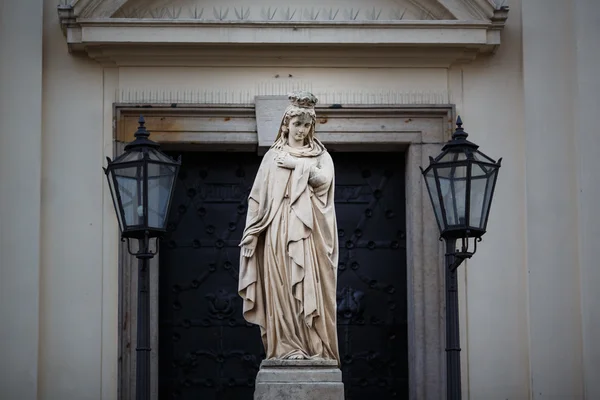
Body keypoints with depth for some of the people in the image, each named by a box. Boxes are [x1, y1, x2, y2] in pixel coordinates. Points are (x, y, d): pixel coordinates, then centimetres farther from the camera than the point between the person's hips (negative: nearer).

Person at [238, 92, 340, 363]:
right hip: (279, 229, 1)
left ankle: (315, 347, -10)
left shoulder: (321, 155, 14)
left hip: (308, 230, 0)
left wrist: (297, 165, -7)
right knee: (282, 287, -5)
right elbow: (259, 196, 9)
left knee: (310, 285, -9)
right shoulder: (273, 156, 13)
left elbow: (324, 180, -5)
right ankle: (287, 346, -5)